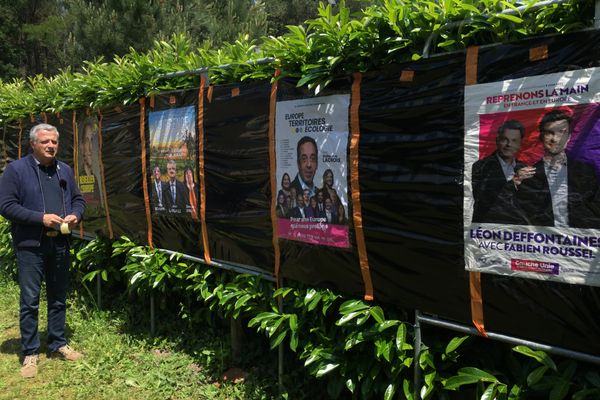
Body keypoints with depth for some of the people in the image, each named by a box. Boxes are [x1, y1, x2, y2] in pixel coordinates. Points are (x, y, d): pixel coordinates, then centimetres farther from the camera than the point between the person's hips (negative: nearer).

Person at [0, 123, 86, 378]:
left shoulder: (65, 170, 10)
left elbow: (78, 199, 16)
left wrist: (75, 215, -6)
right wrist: (41, 218, -19)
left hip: (60, 245, 5)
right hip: (30, 246, -5)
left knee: (58, 298, 14)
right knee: (30, 301, 1)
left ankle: (58, 344, 28)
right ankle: (30, 353, 14)